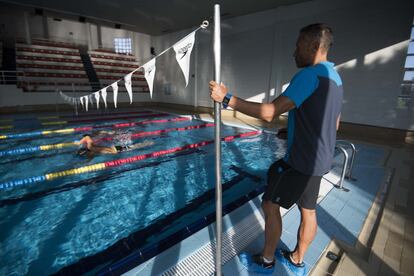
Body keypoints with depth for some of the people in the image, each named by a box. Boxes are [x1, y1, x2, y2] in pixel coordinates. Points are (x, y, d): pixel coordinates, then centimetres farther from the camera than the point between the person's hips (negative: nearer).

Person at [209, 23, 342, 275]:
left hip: (301, 161, -9)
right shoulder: (335, 77, 13)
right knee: (308, 211, 17)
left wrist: (227, 99, -25)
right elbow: (334, 124, 19)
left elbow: (269, 113, -29)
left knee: (271, 205, 5)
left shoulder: (309, 74, -19)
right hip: (319, 160, 10)